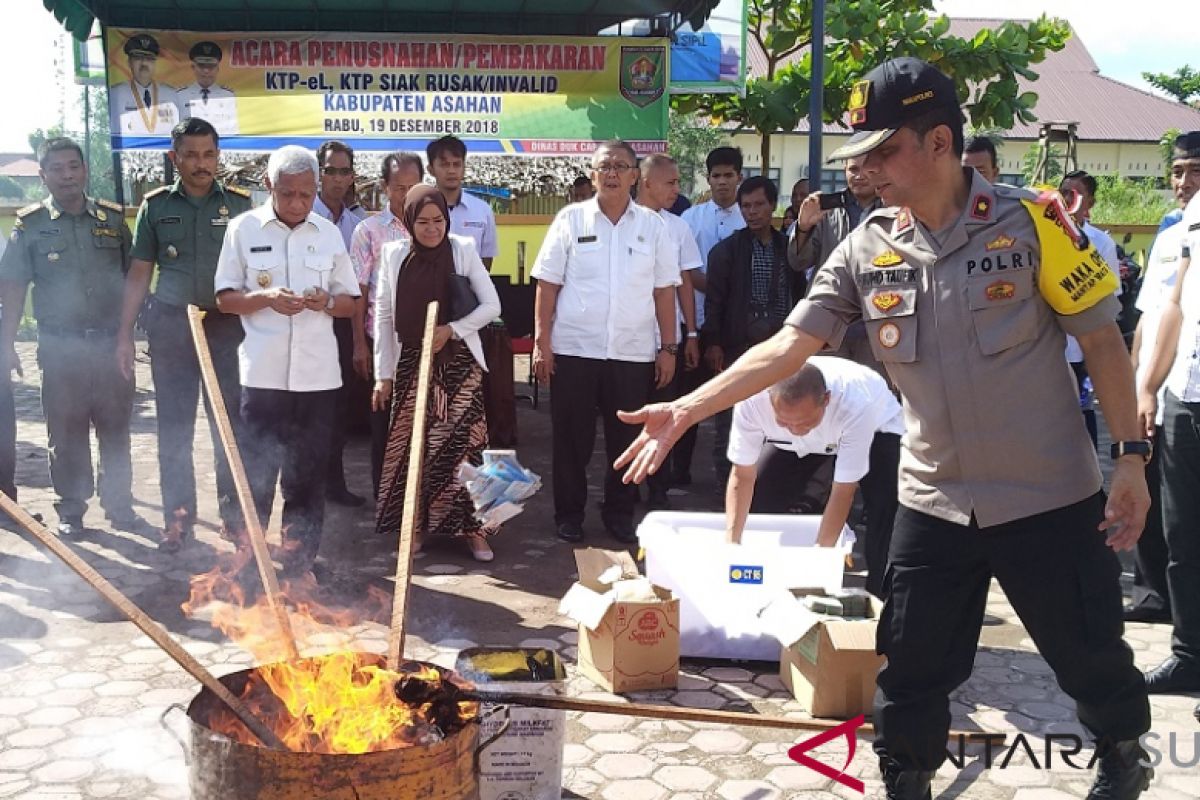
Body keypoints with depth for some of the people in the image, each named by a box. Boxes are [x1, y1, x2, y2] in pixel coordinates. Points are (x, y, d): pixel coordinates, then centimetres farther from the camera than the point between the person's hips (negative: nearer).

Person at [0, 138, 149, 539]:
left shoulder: (112, 218, 7)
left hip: (112, 342, 2)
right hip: (60, 345, -1)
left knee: (116, 429, 8)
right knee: (66, 433, 4)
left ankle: (119, 506, 20)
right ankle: (70, 511, 16)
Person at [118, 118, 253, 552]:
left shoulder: (239, 203, 2)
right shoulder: (156, 205, 5)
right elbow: (138, 274, 7)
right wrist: (125, 334, 3)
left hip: (227, 325, -1)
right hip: (171, 325, 1)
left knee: (230, 425, 4)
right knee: (174, 428, 7)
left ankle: (235, 514, 16)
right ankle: (177, 518, 18)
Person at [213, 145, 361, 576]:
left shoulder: (329, 233, 7)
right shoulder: (243, 228, 2)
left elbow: (350, 303, 11)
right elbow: (224, 298, 3)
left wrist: (326, 301, -11)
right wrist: (266, 298, -16)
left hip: (318, 375, 2)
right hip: (262, 374, -2)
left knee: (308, 476, 8)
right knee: (256, 474, 5)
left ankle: (299, 565, 20)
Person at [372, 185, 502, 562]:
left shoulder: (463, 249, -2)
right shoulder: (394, 254, 2)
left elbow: (492, 306, -2)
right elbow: (383, 316, 5)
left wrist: (451, 329, -14)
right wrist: (383, 374, 2)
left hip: (458, 362, -2)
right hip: (411, 363, 2)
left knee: (462, 442, -8)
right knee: (411, 445, 4)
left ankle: (471, 527, 2)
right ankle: (415, 527, 18)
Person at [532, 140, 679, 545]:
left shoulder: (653, 226, 6)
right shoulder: (571, 219, 2)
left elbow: (664, 291, 7)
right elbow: (547, 284, 1)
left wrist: (668, 348, 3)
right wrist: (542, 341, -5)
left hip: (634, 353, 1)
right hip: (573, 349, -1)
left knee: (627, 437, 8)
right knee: (571, 437, 6)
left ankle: (620, 513, 24)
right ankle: (569, 514, 20)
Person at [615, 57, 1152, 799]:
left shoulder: (1031, 222, -11)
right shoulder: (866, 250, -3)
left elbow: (1102, 339, -5)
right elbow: (788, 346, -7)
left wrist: (1131, 457, -7)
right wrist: (685, 410, -15)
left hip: (1048, 495, -2)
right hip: (935, 502, 3)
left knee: (1090, 656, 14)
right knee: (910, 670, 9)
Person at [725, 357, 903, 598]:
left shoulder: (856, 405, -44)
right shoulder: (752, 400, -38)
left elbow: (843, 492, -35)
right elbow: (743, 476, -25)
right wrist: (731, 543, -30)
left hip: (877, 427, -3)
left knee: (885, 508, -25)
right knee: (759, 500, -9)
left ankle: (877, 600, -8)